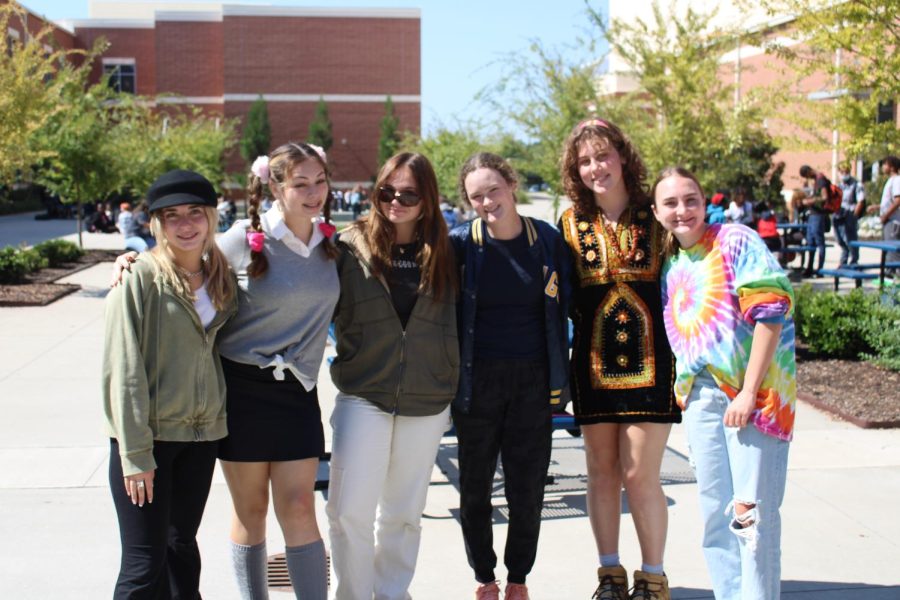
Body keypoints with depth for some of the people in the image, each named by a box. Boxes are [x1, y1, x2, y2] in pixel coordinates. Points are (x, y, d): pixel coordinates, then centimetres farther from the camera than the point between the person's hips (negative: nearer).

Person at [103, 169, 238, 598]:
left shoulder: (219, 278, 8)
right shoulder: (140, 278, -11)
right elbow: (124, 368, -13)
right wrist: (135, 452, -16)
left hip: (201, 433, 6)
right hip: (148, 435, -6)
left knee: (182, 545, 17)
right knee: (144, 565, -4)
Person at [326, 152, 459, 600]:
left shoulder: (443, 254, 2)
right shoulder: (351, 247, -5)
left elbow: (454, 325, 10)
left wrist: (452, 389, 9)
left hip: (426, 403, 2)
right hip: (363, 398, -2)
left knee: (404, 512, 12)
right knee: (350, 510, -4)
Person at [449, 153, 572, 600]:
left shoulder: (547, 240, -1)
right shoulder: (461, 243, -5)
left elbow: (559, 312, 6)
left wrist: (560, 379, 4)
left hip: (532, 380, 1)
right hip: (477, 379, 0)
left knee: (527, 488, 7)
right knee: (475, 487, 10)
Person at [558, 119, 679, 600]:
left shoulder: (655, 217, -2)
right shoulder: (572, 223, 5)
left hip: (649, 360, -3)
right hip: (593, 362, 3)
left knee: (640, 475, -3)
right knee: (601, 471, 10)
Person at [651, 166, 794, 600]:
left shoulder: (736, 242, -8)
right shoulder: (671, 264, 13)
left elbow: (770, 314, -15)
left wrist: (749, 392, -18)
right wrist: (682, 389, 10)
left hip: (753, 393, -7)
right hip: (701, 396, 7)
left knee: (752, 512, -8)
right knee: (715, 512, 11)